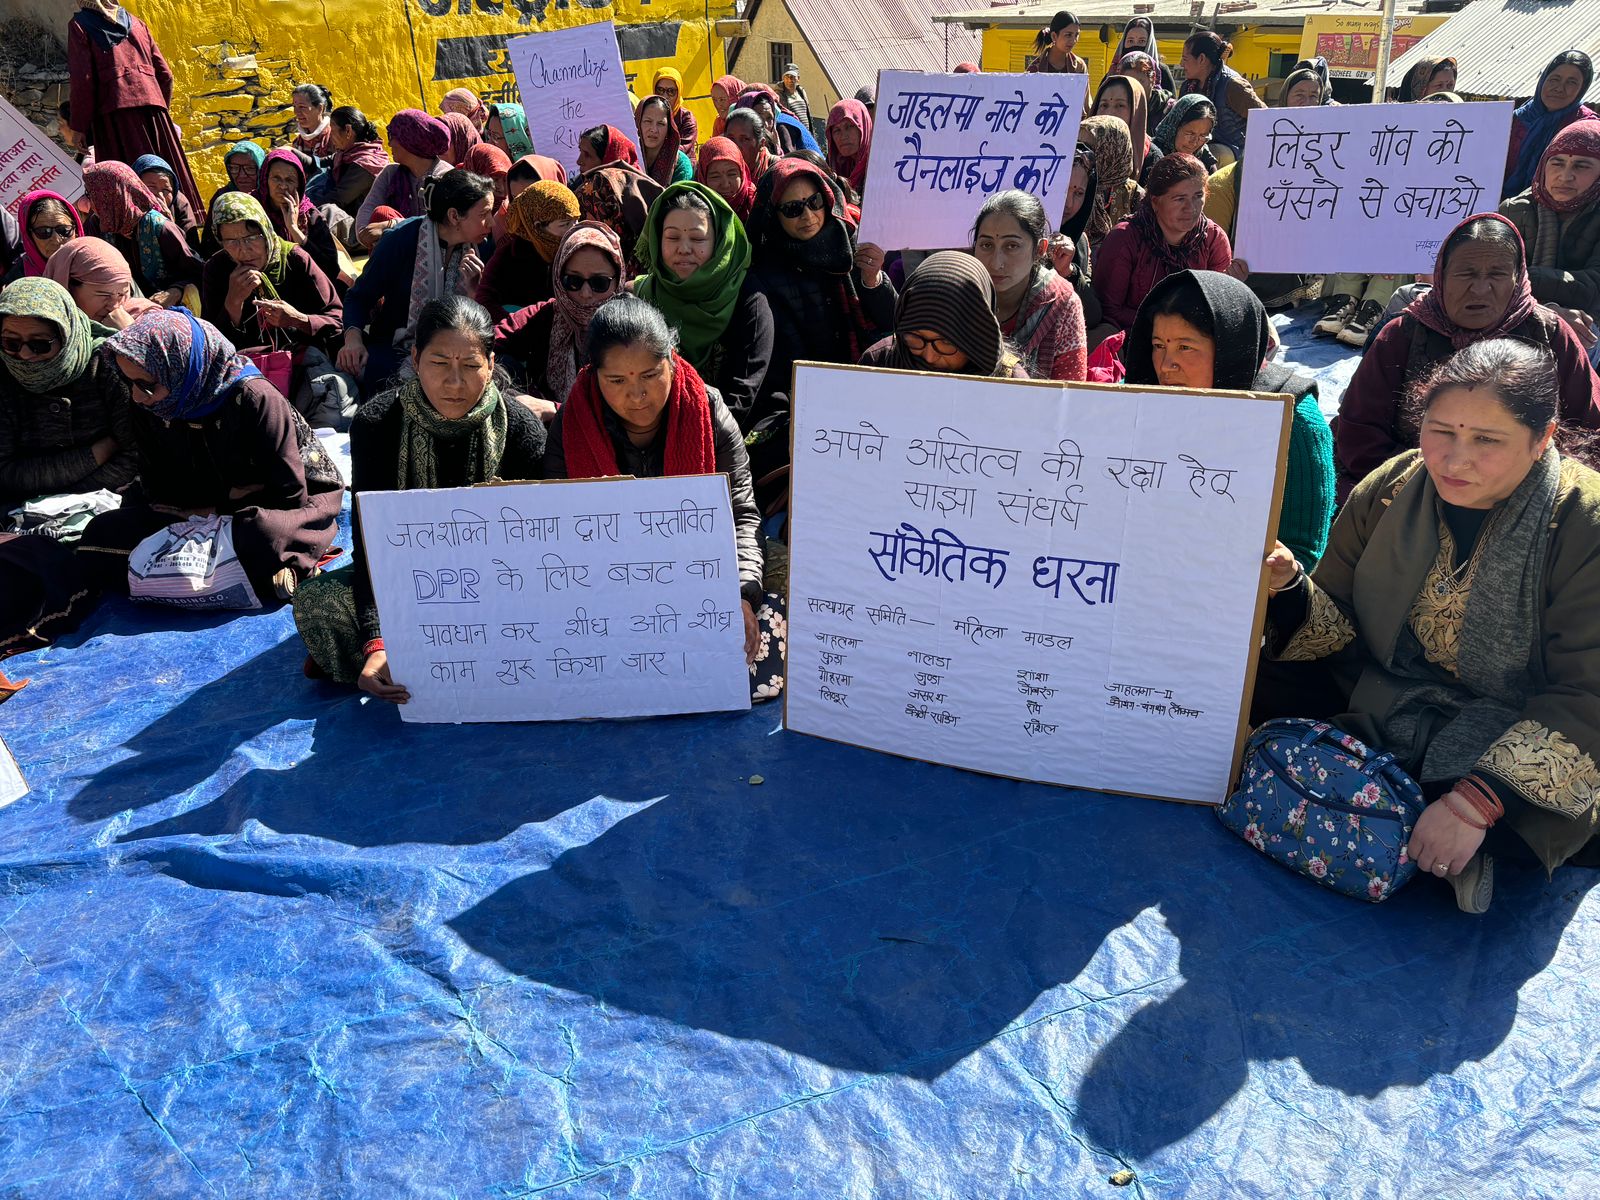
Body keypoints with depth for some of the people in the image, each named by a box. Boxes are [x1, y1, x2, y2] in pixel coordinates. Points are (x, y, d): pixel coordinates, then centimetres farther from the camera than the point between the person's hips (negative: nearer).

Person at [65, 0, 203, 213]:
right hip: (151, 104, 4)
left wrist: (77, 127, -1)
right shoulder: (136, 23, 20)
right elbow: (165, 74, 14)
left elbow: (82, 80, -4)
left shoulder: (80, 25, 7)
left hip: (113, 110, -4)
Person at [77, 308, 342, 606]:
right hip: (205, 513, 7)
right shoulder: (147, 410, -4)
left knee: (259, 538, -43)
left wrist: (216, 512, -13)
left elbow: (289, 495, -18)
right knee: (100, 536, -14)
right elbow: (157, 491, 4)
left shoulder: (254, 400, -21)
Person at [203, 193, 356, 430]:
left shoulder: (294, 258, 0)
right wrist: (234, 301, -15)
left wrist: (298, 320, -20)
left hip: (303, 356, -1)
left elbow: (338, 319, -1)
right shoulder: (217, 270, 5)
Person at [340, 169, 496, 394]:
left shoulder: (478, 248, 4)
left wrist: (474, 289, -14)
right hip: (395, 348, -3)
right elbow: (359, 297, -2)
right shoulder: (403, 238, -8)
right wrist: (353, 337, -21)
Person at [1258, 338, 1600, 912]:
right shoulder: (1385, 492, -6)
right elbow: (1337, 626, -3)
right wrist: (1289, 589, -27)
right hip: (1379, 699, 5)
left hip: (1513, 739, -5)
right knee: (1250, 688, -17)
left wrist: (1477, 801, -33)